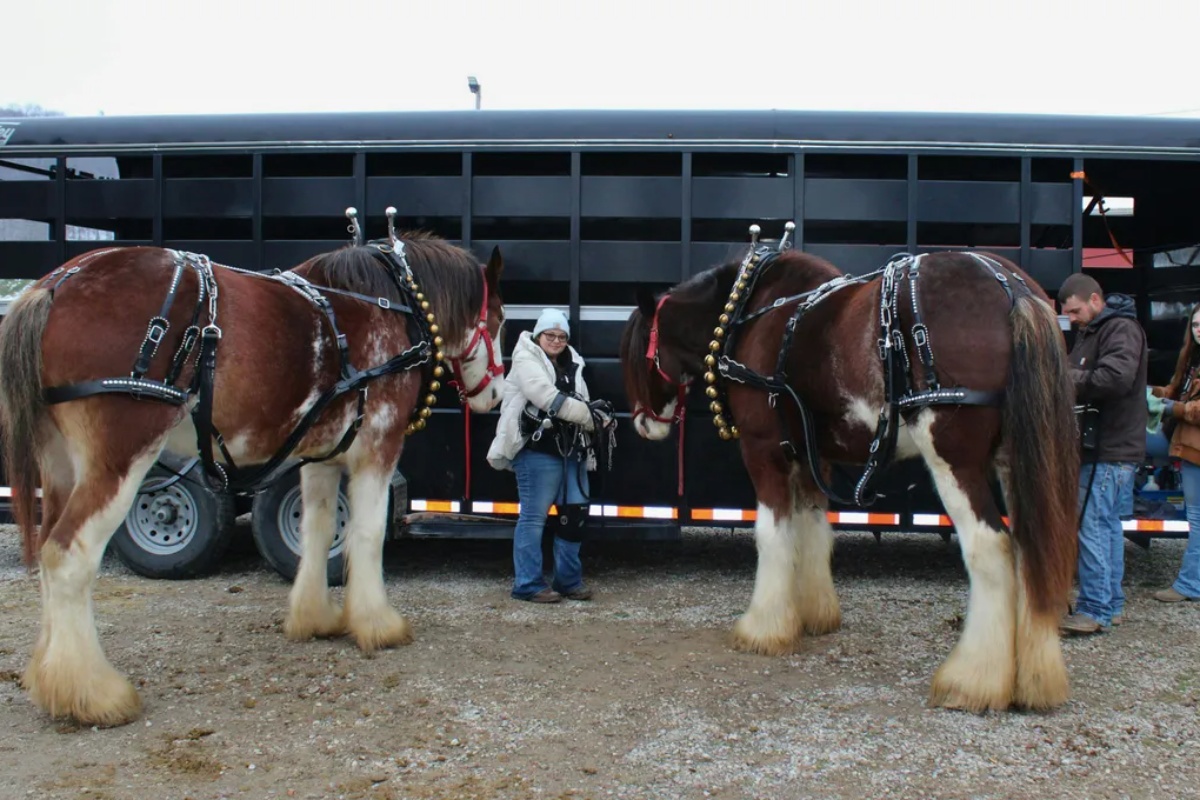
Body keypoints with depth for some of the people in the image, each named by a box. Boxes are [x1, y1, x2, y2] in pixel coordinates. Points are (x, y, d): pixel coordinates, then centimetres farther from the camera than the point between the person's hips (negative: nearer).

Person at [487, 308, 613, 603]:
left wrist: (595, 415, -11)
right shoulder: (526, 360, -2)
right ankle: (528, 584, 5)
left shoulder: (572, 365, 20)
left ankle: (568, 581, 22)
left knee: (575, 515, 10)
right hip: (537, 449, -8)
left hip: (571, 451, 8)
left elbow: (581, 404, 14)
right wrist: (591, 414, -16)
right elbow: (549, 398, -17)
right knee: (534, 517, -3)